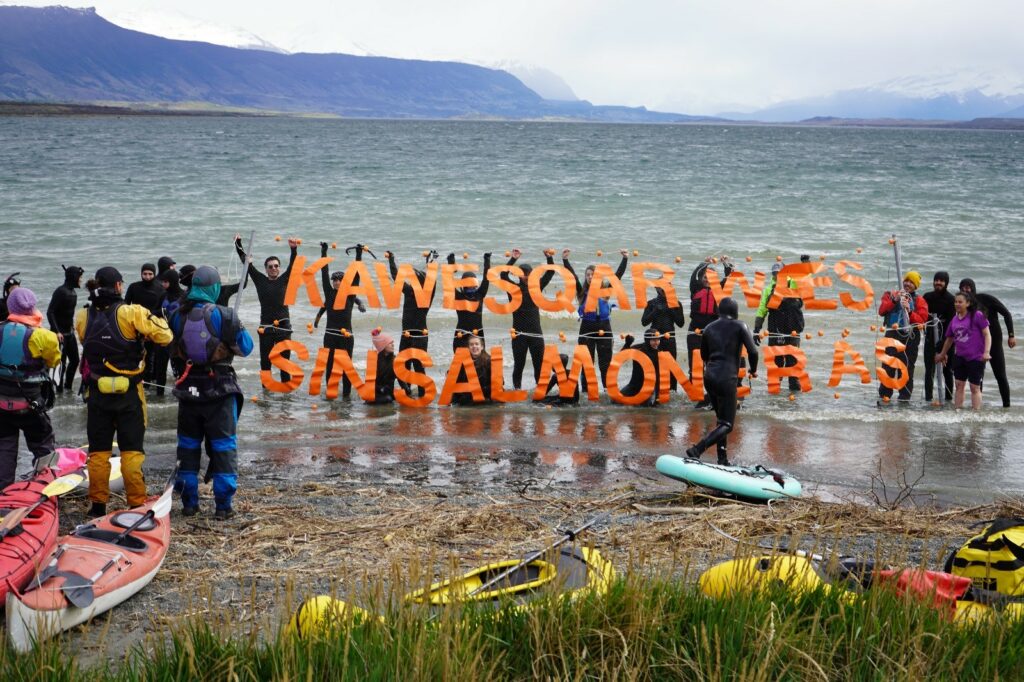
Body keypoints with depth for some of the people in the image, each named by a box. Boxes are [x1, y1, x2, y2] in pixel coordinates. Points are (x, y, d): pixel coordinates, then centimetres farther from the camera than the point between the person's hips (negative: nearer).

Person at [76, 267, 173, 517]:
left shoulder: (83, 317, 0)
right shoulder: (131, 313, -13)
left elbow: (86, 344, 12)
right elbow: (164, 337, -13)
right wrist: (156, 319, 6)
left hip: (97, 393, 3)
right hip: (129, 393, -3)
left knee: (98, 450, 11)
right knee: (132, 450, 5)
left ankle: (98, 505, 15)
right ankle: (137, 504, 6)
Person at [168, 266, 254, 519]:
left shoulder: (177, 316, -2)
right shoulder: (223, 315, -14)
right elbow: (245, 348, -5)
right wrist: (239, 328, 11)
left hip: (188, 390, 4)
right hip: (219, 392, -4)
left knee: (188, 445, 16)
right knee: (223, 446, 5)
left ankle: (189, 502, 20)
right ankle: (223, 505, 4)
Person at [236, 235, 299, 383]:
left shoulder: (284, 280, 7)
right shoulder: (260, 280, 7)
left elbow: (293, 265, -5)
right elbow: (246, 262, 4)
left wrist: (294, 250, -22)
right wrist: (238, 244, -3)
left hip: (283, 327, 0)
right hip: (265, 328, 0)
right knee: (265, 361, 4)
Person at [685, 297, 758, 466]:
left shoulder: (709, 328, 12)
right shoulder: (739, 326, -1)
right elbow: (753, 351, -8)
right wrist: (753, 370, 10)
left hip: (709, 376, 6)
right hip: (727, 379, -6)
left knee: (721, 419, 19)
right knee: (727, 424, -2)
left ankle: (723, 460, 15)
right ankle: (697, 450, -21)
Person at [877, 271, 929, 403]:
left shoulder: (919, 301, 9)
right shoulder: (891, 295, 12)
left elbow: (922, 320, -3)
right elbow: (881, 311, -2)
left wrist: (910, 311, -16)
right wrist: (894, 301, -13)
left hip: (910, 337, 0)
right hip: (892, 335, 0)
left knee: (907, 367, 1)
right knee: (888, 367, -5)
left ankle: (905, 397, 7)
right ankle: (884, 395, -1)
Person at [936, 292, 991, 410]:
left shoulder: (977, 316, -9)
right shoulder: (954, 319, 8)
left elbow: (987, 334, -9)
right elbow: (949, 338, 22)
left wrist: (986, 352, -20)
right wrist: (942, 354, 32)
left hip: (976, 357, -6)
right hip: (960, 357, 6)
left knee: (975, 387, -1)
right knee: (959, 385, 7)